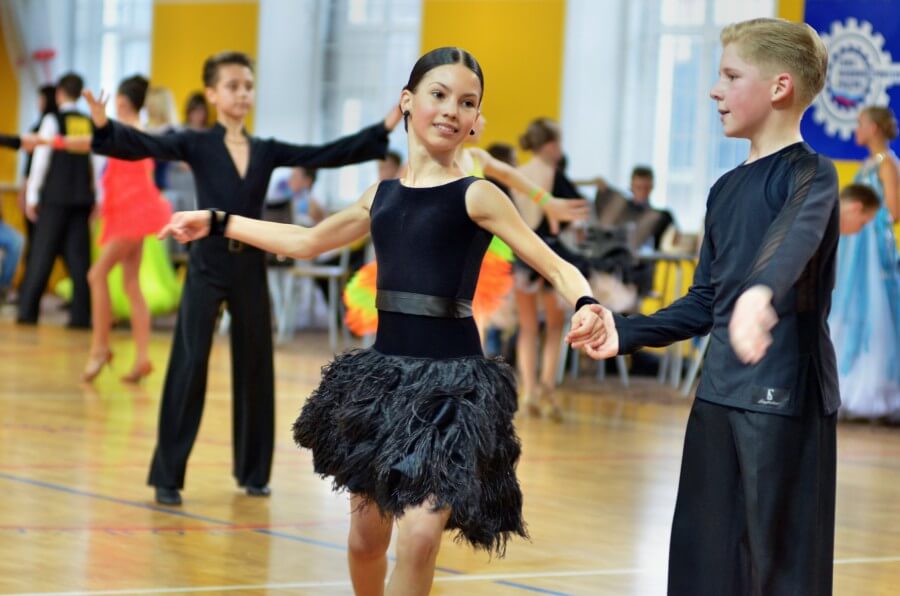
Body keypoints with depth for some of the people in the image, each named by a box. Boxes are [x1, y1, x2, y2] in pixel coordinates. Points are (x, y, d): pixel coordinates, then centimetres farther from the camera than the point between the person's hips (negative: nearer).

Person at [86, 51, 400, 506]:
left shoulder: (267, 151, 9)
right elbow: (144, 145, -18)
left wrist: (384, 129, 3)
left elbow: (327, 156, 8)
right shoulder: (196, 144, -3)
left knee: (255, 368, 9)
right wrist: (104, 125, -37)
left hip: (250, 267, 4)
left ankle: (253, 471, 22)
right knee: (188, 368, -5)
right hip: (208, 264, -4)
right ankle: (167, 476, -1)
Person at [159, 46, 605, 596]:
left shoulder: (476, 196, -5)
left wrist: (586, 306, -31)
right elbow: (306, 242, 26)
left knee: (419, 535, -18)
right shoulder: (382, 196, 10)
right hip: (385, 371, 5)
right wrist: (216, 222, 28)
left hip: (451, 380, -5)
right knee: (367, 535, 11)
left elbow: (557, 267, -9)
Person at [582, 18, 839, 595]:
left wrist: (762, 293, -51)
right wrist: (626, 332, 13)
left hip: (785, 396, -8)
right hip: (717, 397, 8)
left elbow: (796, 235, -31)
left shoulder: (810, 173, -7)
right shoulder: (725, 189, 16)